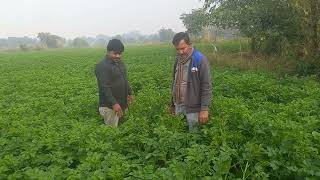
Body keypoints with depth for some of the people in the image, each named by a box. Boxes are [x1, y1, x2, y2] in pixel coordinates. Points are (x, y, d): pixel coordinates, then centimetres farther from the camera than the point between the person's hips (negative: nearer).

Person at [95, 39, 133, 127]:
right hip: (110, 105, -8)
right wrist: (114, 103, -28)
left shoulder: (120, 63, 11)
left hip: (121, 102, 8)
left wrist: (129, 93, 23)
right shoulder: (102, 66, -18)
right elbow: (104, 87, -23)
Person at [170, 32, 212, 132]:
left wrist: (204, 109, -17)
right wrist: (173, 104, 16)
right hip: (178, 106, 6)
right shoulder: (178, 59, 7)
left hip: (193, 108, -6)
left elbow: (206, 86, -14)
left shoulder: (200, 60, -13)